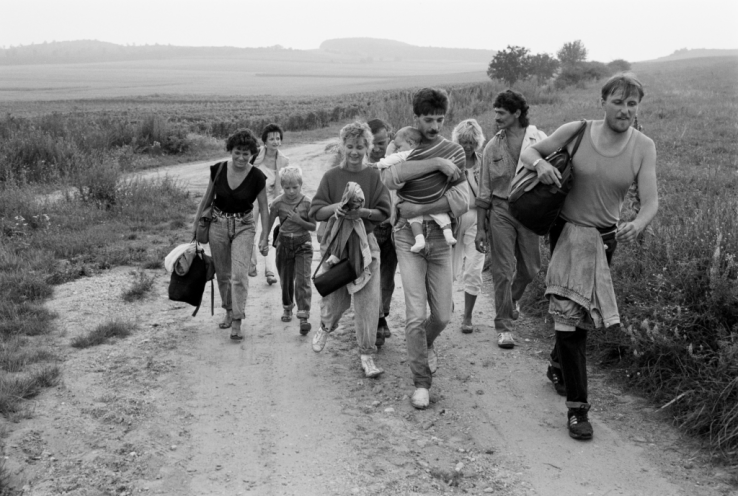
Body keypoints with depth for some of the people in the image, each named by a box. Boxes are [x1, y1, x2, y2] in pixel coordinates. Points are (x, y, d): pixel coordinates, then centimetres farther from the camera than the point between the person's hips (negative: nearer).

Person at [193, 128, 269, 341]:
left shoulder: (257, 177, -13)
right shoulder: (218, 170, -8)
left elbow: (264, 208, -4)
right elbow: (207, 197, 5)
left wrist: (264, 237, -6)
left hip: (243, 227, -2)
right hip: (218, 224, 2)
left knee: (239, 274, -13)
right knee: (222, 273, 13)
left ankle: (237, 321, -7)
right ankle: (229, 310, 33)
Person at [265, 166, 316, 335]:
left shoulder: (306, 203, -9)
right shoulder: (278, 203, -7)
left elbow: (313, 226, -5)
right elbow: (269, 224, 2)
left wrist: (299, 221, -20)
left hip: (303, 244, -2)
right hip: (284, 243, 2)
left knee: (303, 280, -11)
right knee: (286, 280, 15)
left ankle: (304, 317, -12)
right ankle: (287, 308, 38)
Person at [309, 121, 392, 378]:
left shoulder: (374, 176, 0)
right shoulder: (332, 176, 0)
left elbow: (384, 212, -3)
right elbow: (315, 212, -3)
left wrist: (361, 212, -20)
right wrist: (335, 207, -21)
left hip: (365, 243, 0)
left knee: (368, 300, -5)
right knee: (335, 297, 10)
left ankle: (367, 354, 7)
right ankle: (326, 327, 45)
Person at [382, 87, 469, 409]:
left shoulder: (454, 152, 1)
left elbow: (461, 201, -12)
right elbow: (389, 178, -22)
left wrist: (418, 210, -18)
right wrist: (436, 163, -24)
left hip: (440, 240, 2)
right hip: (409, 239, -2)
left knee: (443, 315, 6)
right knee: (417, 315, -8)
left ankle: (425, 345, 40)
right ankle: (421, 382, 9)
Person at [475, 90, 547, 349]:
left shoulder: (539, 140, -1)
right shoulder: (493, 146, 4)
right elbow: (484, 191, 7)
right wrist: (480, 228, 5)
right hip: (501, 210, 0)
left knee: (530, 268, 11)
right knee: (502, 270, -2)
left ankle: (512, 298, 43)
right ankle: (503, 326, 8)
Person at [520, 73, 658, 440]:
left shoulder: (643, 147, -8)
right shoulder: (576, 132, -11)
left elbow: (650, 201, -13)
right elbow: (528, 152, -1)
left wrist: (637, 225, -36)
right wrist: (540, 164, -25)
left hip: (606, 237, 2)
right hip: (568, 231, -2)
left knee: (583, 315, 13)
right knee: (570, 314, -9)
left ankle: (560, 366, 43)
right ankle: (577, 407, -1)